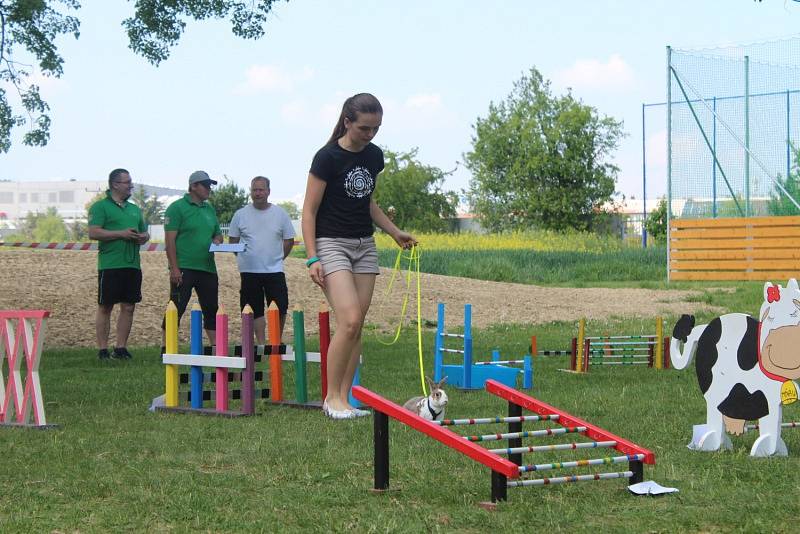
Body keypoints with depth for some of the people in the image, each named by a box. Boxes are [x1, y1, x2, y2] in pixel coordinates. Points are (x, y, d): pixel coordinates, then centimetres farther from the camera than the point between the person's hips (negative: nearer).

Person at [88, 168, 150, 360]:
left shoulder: (134, 209, 20)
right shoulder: (100, 207, -2)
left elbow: (145, 232, 27)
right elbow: (94, 233, -14)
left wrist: (143, 237, 2)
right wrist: (121, 234, -16)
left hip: (132, 264, 6)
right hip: (110, 264, -6)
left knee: (128, 307, 5)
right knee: (105, 307, -1)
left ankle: (121, 348, 13)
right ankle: (102, 349, 3)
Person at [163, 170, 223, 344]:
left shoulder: (209, 209, 17)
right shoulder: (177, 207, -5)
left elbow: (218, 234, 26)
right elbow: (170, 240, -10)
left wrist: (217, 240, 1)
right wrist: (174, 268, -16)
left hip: (208, 268, 7)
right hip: (183, 269, -7)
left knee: (212, 310, 9)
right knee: (176, 309, -5)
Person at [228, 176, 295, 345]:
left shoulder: (280, 214, 4)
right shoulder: (241, 215, 4)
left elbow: (289, 240, 11)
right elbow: (232, 240, 11)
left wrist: (278, 258, 5)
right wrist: (242, 256, 2)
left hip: (274, 270, 0)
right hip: (249, 271, 0)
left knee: (280, 308, -5)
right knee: (255, 310, 4)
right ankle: (261, 343, 12)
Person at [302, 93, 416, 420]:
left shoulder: (374, 156, 7)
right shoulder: (328, 157, -12)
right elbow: (310, 210, -10)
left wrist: (395, 232, 16)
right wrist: (312, 258, -17)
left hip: (365, 246, 7)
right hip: (332, 244, -7)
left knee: (357, 327, 2)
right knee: (350, 321, -18)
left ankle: (344, 398, 7)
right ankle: (332, 397, -6)